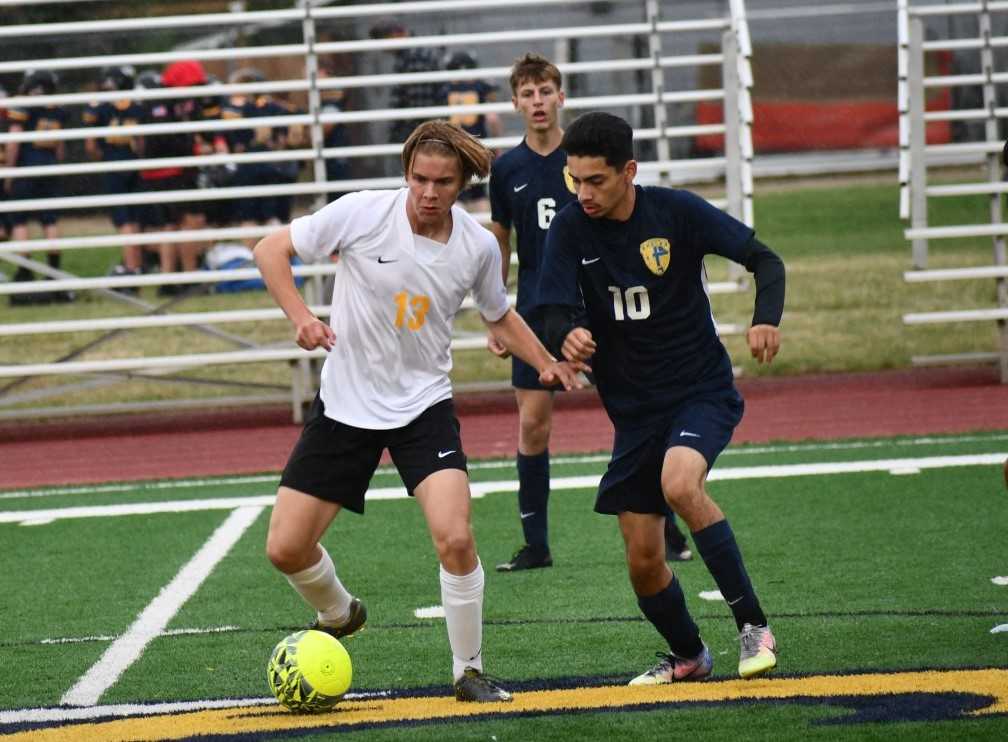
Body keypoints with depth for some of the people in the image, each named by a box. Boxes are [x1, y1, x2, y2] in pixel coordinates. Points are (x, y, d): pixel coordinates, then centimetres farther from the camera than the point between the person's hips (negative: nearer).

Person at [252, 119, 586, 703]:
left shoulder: (479, 246, -6)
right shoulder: (362, 213, -14)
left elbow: (499, 317, 15)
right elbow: (272, 250, -5)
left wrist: (548, 364, -1)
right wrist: (301, 316, -21)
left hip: (423, 406, 0)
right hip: (344, 406, 0)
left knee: (455, 538, -22)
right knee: (286, 549, -1)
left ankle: (468, 672, -2)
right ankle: (339, 616, 33)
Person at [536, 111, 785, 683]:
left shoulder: (676, 212, -12)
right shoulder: (571, 230, -7)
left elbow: (765, 260, -7)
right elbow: (557, 315, -11)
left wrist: (767, 319, -27)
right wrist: (568, 337, -36)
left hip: (703, 390, -4)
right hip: (635, 410, 4)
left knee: (679, 484, -33)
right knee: (643, 560, 3)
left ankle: (754, 624, -21)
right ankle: (688, 657, 31)